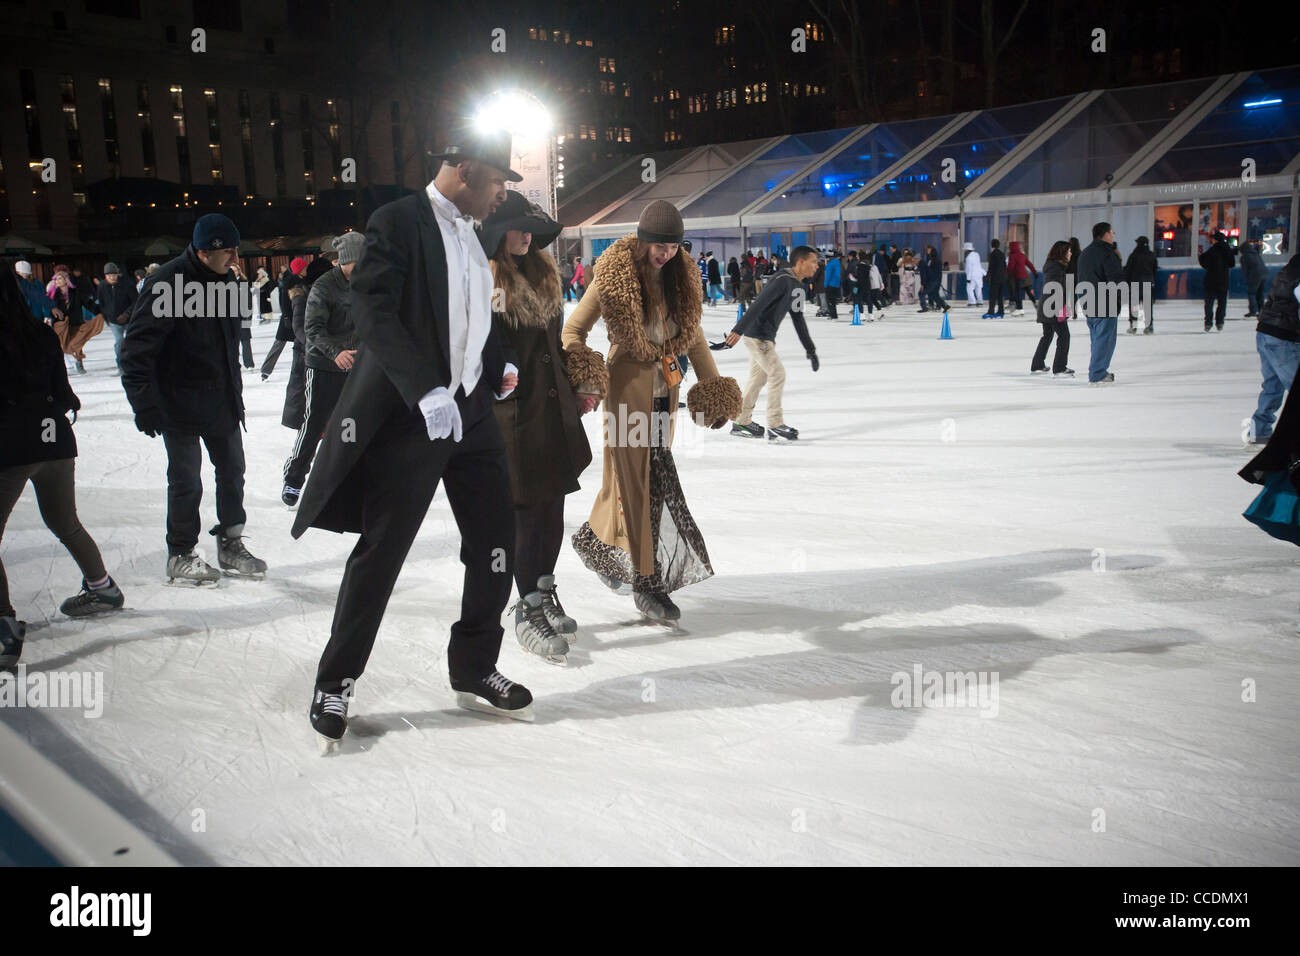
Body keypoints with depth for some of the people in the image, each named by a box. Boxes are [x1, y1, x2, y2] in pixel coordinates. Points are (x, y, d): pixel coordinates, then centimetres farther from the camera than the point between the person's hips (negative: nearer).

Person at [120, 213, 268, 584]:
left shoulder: (225, 281, 7)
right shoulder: (166, 285, -18)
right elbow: (137, 348, -19)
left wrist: (235, 391, 20)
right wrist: (143, 402, -21)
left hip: (222, 401, 7)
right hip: (180, 404, -7)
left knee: (232, 471, 13)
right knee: (186, 480, 1)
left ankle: (230, 545, 26)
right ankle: (180, 555, 16)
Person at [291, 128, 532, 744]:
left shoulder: (472, 232, 15)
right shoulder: (397, 222, -9)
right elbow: (373, 315, -18)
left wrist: (498, 366, 8)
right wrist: (427, 392, -27)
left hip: (472, 410, 8)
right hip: (408, 415, -7)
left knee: (496, 543, 8)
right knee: (379, 553, 0)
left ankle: (475, 672, 25)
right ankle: (335, 683, 16)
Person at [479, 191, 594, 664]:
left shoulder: (540, 274, 14)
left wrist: (576, 391, 21)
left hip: (554, 408, 7)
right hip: (514, 412, -7)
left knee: (553, 506, 11)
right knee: (529, 511, -3)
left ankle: (545, 591, 28)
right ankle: (528, 611, 11)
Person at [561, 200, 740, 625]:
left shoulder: (679, 277, 7)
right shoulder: (614, 276, -10)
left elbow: (693, 333, 16)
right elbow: (573, 330, -7)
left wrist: (712, 383, 12)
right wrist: (579, 371, -23)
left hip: (665, 386, 6)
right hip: (629, 385, -6)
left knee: (636, 473, 10)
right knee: (638, 475, -3)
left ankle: (597, 542, 30)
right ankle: (647, 582, 9)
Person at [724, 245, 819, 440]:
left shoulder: (797, 287, 12)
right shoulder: (783, 281, -19)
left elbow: (798, 319, 19)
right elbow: (758, 306, -27)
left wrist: (810, 349, 18)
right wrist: (738, 330, -33)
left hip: (766, 337, 10)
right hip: (756, 335, -10)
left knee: (758, 378, 14)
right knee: (778, 374, -7)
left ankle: (741, 422, 24)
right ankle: (775, 425, 0)